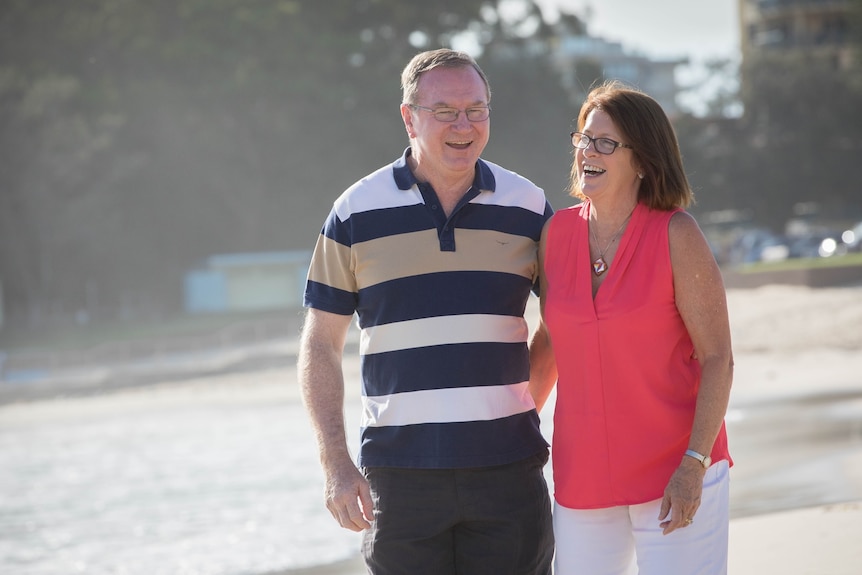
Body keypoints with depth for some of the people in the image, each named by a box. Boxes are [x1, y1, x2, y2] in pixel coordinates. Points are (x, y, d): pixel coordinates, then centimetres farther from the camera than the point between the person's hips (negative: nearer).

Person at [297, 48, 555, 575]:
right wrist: (336, 463, -3)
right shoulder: (357, 213, 1)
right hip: (400, 471, -1)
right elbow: (320, 347, 4)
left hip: (508, 467, 1)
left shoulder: (528, 207, 5)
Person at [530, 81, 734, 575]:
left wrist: (694, 464, -17)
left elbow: (717, 359, -10)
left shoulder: (676, 235, -9)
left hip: (675, 473, -4)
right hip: (583, 479, 4)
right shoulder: (558, 233, 3)